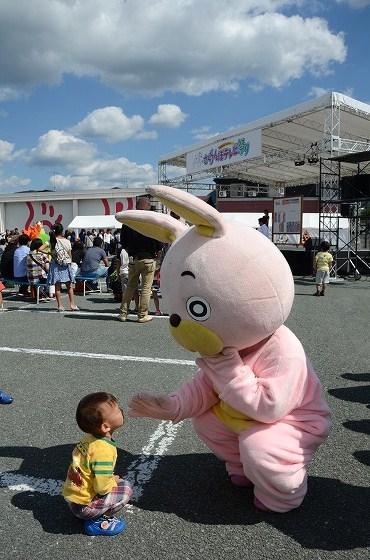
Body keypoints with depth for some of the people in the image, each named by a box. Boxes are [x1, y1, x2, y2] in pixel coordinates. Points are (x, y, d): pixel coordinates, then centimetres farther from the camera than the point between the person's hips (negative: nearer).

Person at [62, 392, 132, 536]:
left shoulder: (89, 437, -3)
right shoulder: (104, 451, -29)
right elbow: (102, 487, -26)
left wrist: (111, 478, 8)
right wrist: (114, 481, -6)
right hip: (82, 506, -8)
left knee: (115, 481, 19)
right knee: (125, 489, -5)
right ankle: (97, 522, -1)